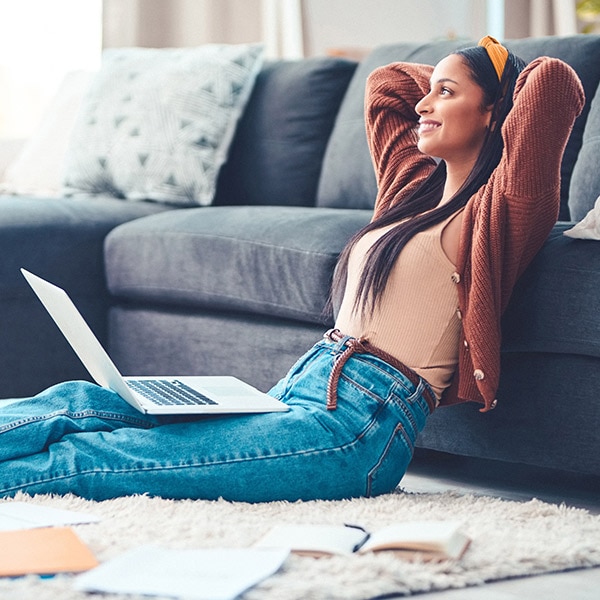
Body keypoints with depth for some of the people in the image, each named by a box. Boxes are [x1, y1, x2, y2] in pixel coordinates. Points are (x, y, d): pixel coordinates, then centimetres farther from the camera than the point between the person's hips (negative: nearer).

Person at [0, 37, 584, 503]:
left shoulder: (494, 210, -3)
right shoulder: (417, 189, 22)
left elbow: (556, 81, -15)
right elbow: (386, 81, 36)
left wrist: (502, 81, 6)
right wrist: (465, 75, 28)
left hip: (356, 425, -8)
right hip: (300, 388, 8)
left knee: (87, 456, -18)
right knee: (81, 402, -8)